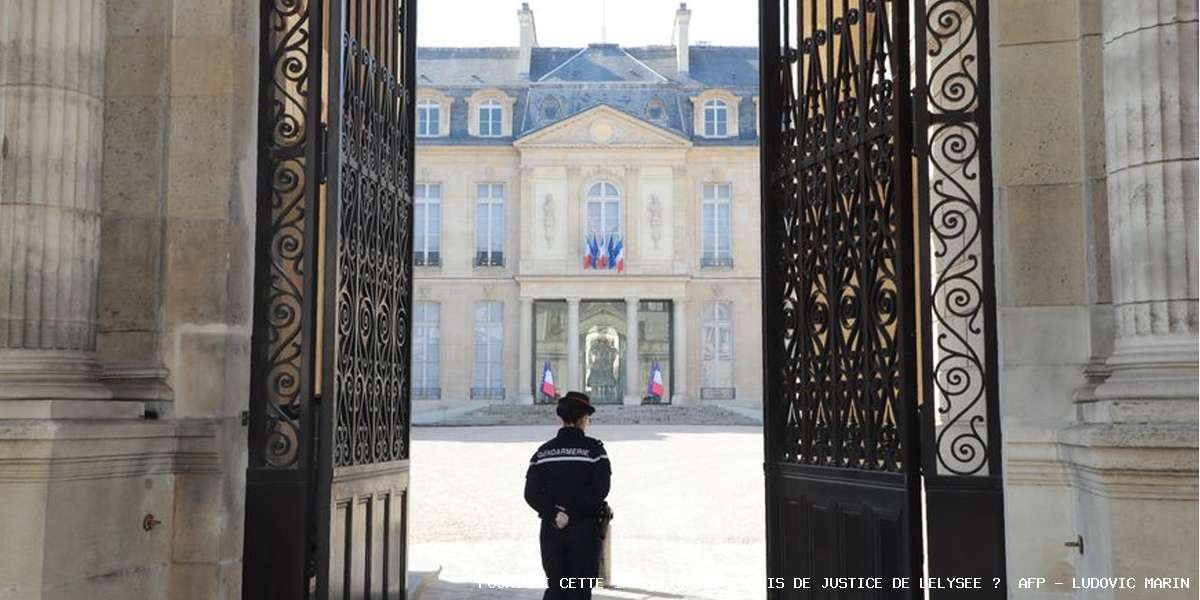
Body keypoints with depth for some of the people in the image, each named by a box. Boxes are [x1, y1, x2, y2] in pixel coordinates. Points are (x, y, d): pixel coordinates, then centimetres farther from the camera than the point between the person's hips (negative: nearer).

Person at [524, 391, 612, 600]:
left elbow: (531, 494, -4)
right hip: (584, 529, -3)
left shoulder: (543, 451, 5)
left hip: (551, 529, 3)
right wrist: (574, 512, -12)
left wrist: (553, 514, -9)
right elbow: (600, 490, -16)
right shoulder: (593, 449, -6)